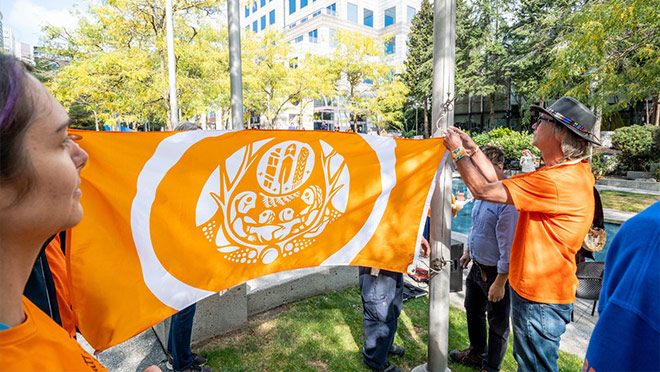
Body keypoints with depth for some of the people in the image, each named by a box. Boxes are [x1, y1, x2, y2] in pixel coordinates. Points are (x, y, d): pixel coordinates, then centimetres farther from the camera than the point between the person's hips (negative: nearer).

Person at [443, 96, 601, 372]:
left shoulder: (557, 182, -29)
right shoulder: (574, 171, 6)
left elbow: (483, 190, -25)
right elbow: (499, 183, 6)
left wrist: (458, 152, -11)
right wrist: (473, 150, 4)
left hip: (541, 299, -10)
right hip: (535, 288, 10)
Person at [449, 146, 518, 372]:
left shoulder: (508, 199, -27)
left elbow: (509, 244, -27)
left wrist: (500, 282, -25)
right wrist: (468, 251, 22)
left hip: (496, 272, -9)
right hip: (477, 266, 9)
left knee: (497, 323, 12)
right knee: (473, 311, 25)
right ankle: (476, 353, 47)